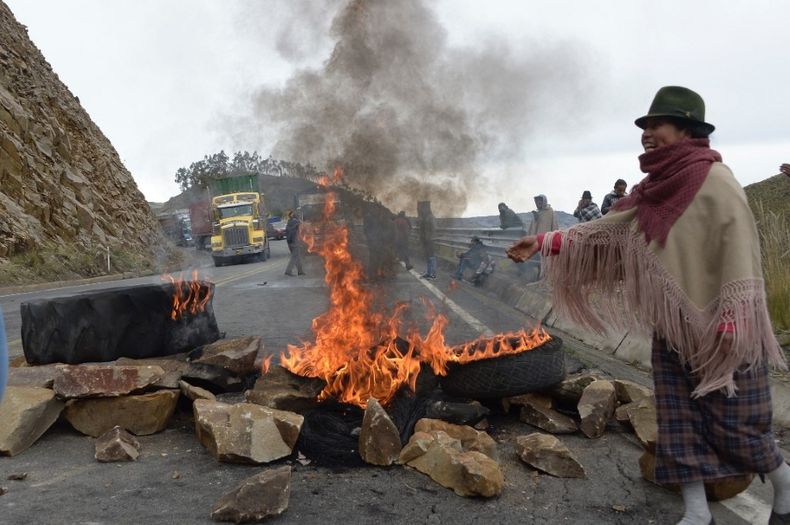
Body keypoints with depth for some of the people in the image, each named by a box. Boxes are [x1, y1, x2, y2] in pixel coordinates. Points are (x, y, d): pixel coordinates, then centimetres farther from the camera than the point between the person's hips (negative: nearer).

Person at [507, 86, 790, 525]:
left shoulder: (716, 182, -14)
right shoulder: (655, 190, 8)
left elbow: (740, 251, -19)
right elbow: (604, 231, 10)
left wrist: (732, 321, -24)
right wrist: (544, 243, 4)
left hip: (720, 333, -7)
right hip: (672, 330, 7)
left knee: (735, 424, 4)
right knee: (679, 423, 8)